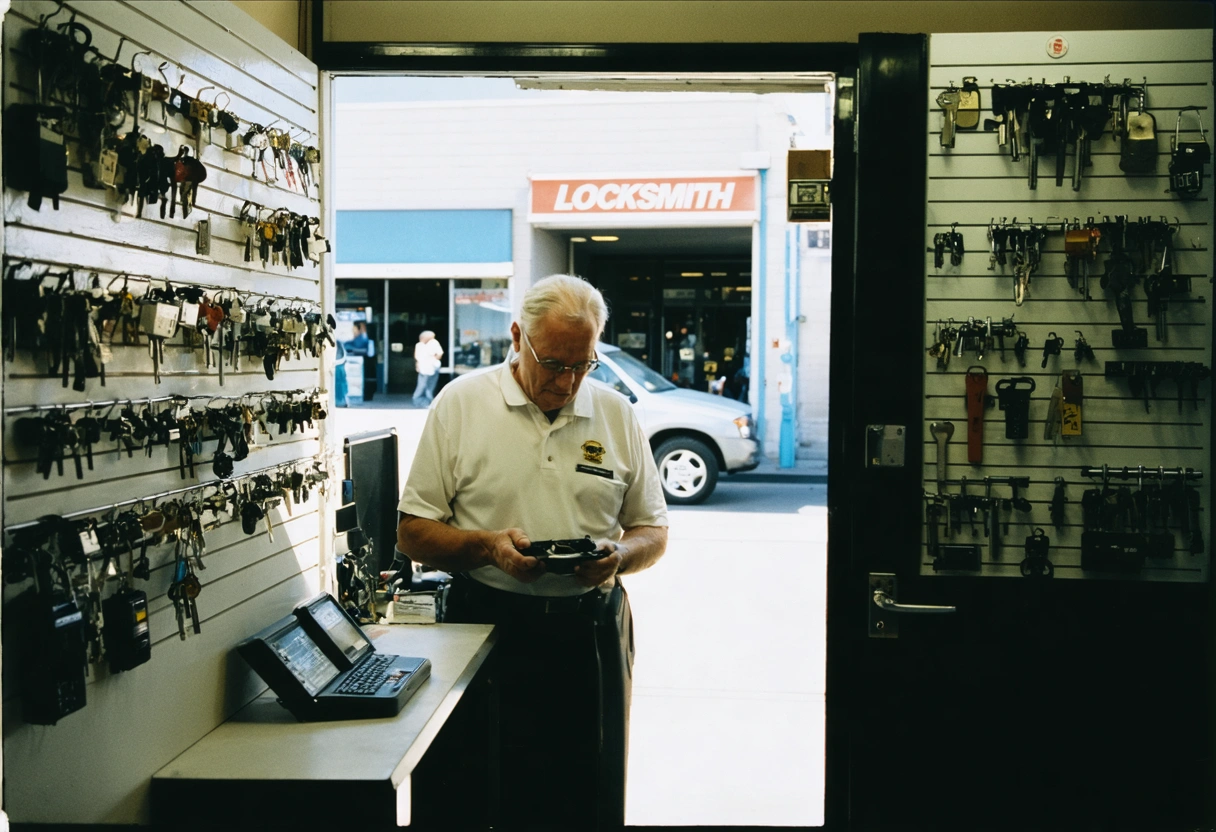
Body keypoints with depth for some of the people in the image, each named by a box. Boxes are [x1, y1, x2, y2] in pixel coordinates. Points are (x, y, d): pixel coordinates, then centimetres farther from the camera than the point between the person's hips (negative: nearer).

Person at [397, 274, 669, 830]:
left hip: (592, 632, 2)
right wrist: (488, 547, -18)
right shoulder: (461, 403, -1)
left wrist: (620, 554, -10)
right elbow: (413, 534, -1)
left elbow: (654, 532, 12)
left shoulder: (617, 415, 7)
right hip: (488, 627, -2)